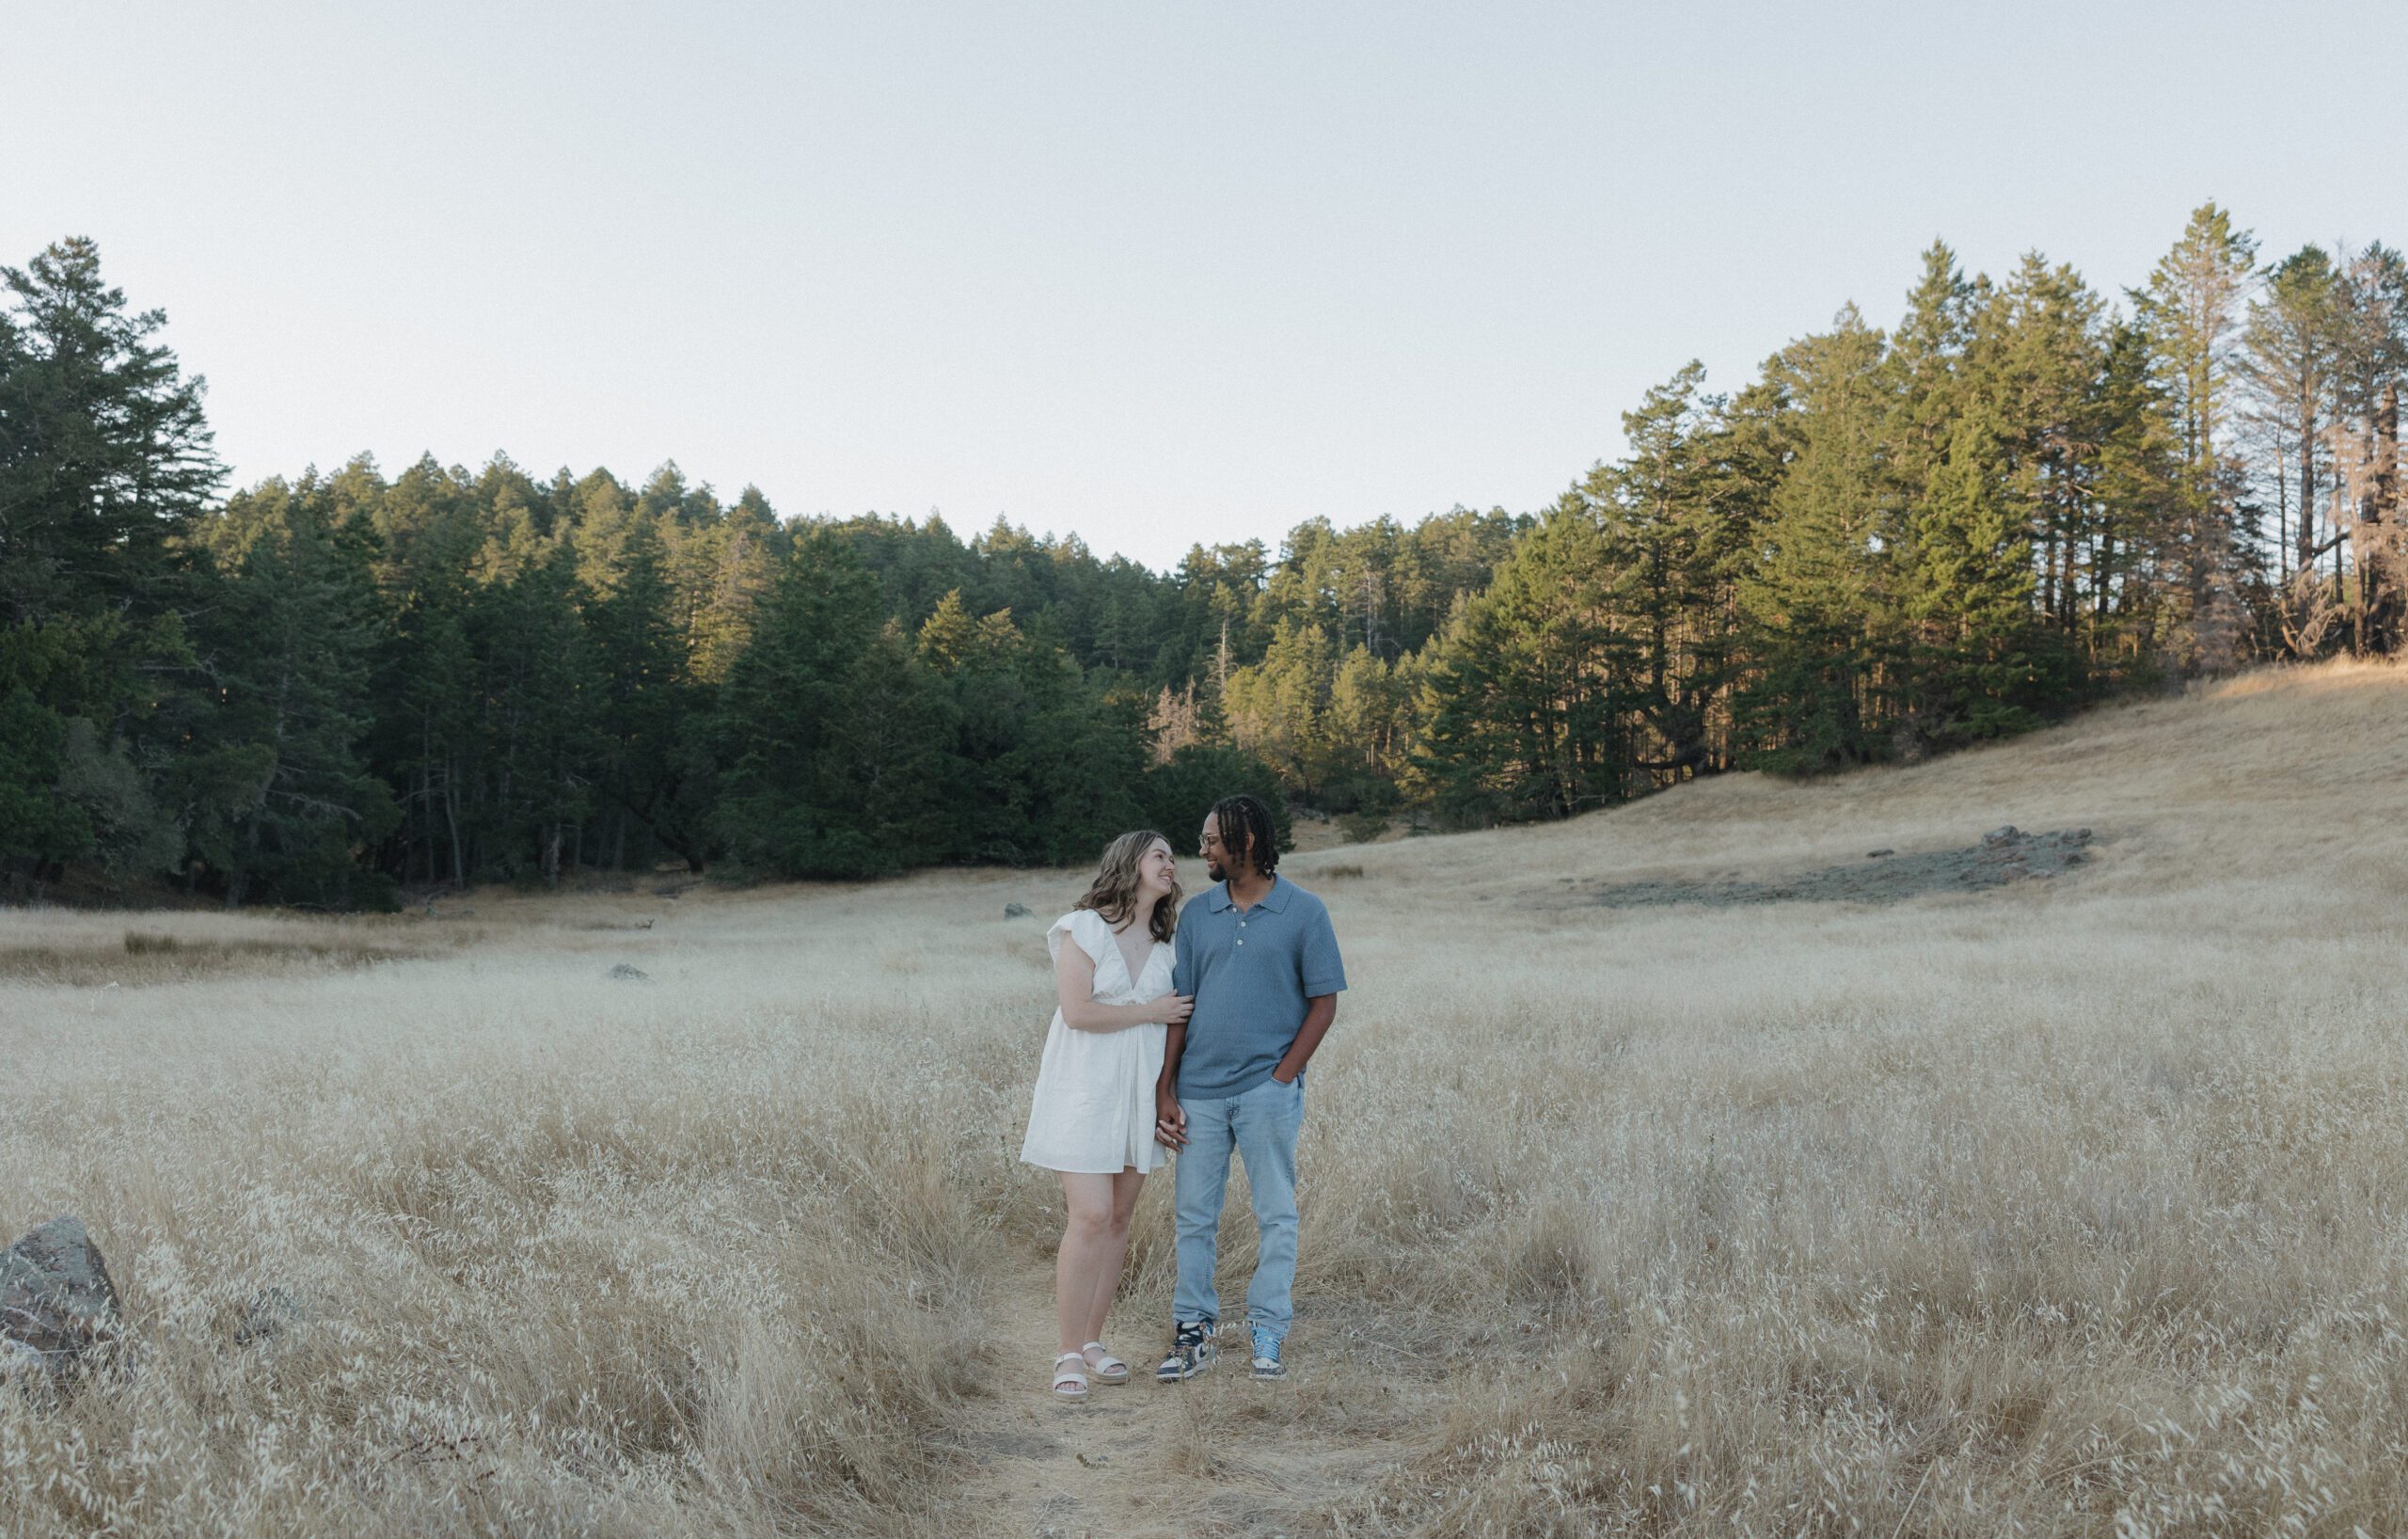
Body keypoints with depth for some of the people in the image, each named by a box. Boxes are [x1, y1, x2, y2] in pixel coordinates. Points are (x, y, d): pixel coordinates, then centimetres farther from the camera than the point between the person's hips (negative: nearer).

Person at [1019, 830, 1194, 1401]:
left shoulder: (1163, 943, 13)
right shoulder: (1083, 928, -6)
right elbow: (1077, 1011, -16)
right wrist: (1150, 1011, -9)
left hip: (1139, 1091, 6)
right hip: (1084, 1088, -6)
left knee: (1119, 1220, 7)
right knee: (1090, 1217, -12)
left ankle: (1094, 1340, 17)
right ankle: (1070, 1353, -4)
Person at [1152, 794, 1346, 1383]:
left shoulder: (1303, 912, -2)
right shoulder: (1197, 913, 8)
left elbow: (1323, 1004, -2)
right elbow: (1179, 1004, 8)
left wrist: (1282, 1078, -9)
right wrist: (1164, 1090, 1)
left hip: (1268, 1090, -3)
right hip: (1199, 1091, 3)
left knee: (1276, 1215, 3)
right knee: (1195, 1215, 7)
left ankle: (1268, 1336, 12)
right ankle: (1193, 1333, 17)